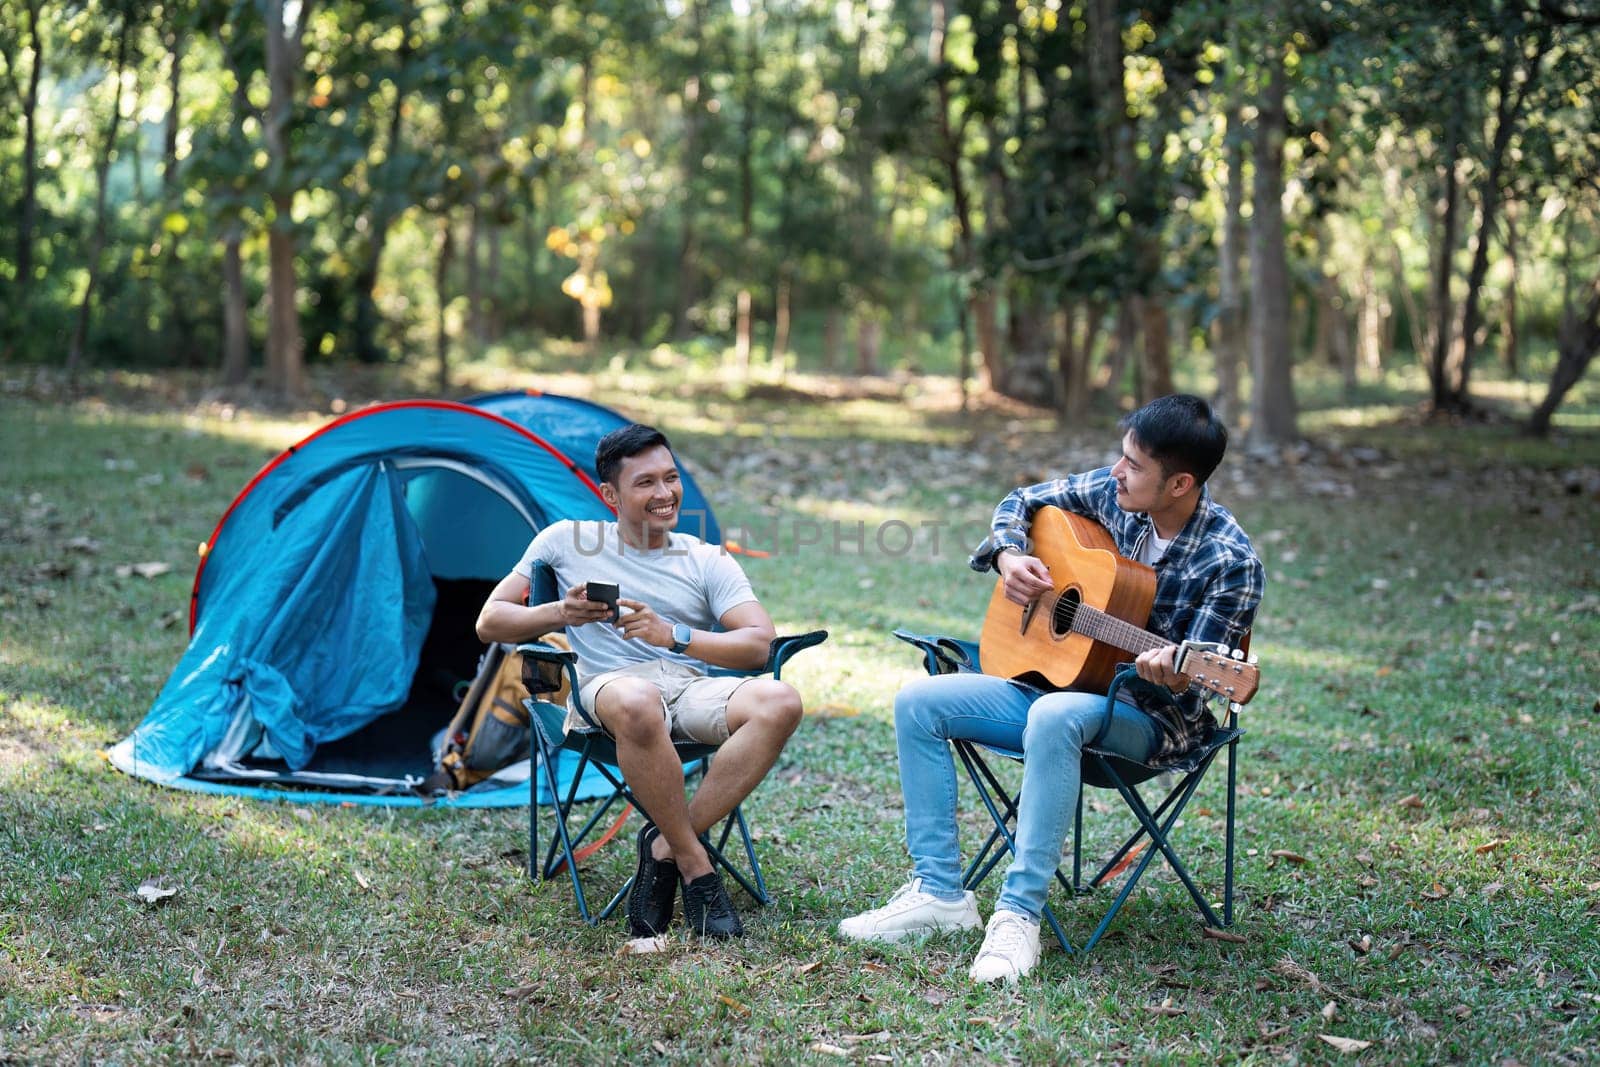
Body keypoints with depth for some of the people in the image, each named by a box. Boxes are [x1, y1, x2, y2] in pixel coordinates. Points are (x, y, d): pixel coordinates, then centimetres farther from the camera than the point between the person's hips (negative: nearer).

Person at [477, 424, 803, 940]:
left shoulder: (709, 561, 13)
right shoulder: (566, 540, 11)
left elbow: (759, 644, -1)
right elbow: (490, 622, 13)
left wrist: (675, 636, -17)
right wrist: (559, 614, -7)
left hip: (691, 687, 3)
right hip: (605, 685, -3)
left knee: (779, 702, -31)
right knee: (639, 703, -43)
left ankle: (664, 849, -21)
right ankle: (695, 866, -25)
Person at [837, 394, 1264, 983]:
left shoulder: (1230, 563, -18)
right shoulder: (1113, 490, -2)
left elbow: (1196, 677, -16)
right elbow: (1022, 501, 14)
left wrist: (1171, 675, -40)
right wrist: (1009, 556, -6)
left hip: (1152, 717, -7)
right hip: (1062, 678, 7)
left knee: (1056, 716, -41)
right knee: (919, 703, -7)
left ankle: (1018, 915, -36)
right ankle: (938, 891, -8)